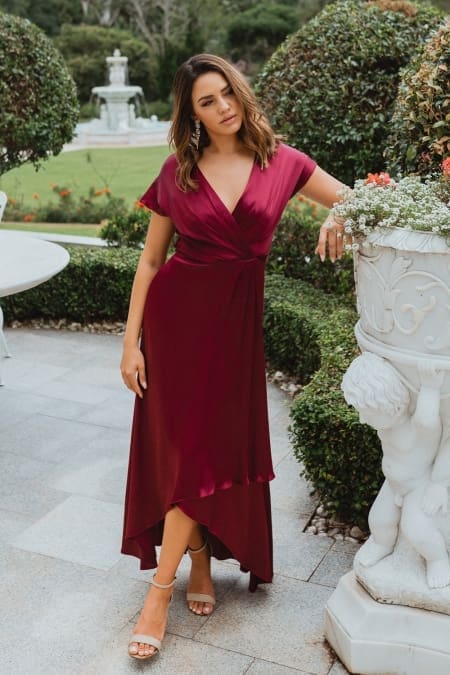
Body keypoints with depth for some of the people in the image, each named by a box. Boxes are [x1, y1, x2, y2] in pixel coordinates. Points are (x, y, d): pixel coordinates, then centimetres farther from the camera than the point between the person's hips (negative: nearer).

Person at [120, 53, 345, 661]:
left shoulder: (281, 163, 2)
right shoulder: (178, 171, 0)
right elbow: (150, 259, 2)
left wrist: (337, 221, -18)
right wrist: (131, 340, -2)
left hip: (237, 319, 1)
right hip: (176, 313, 0)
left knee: (212, 448, 2)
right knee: (182, 446, 3)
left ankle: (160, 590, 15)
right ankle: (199, 565, 25)